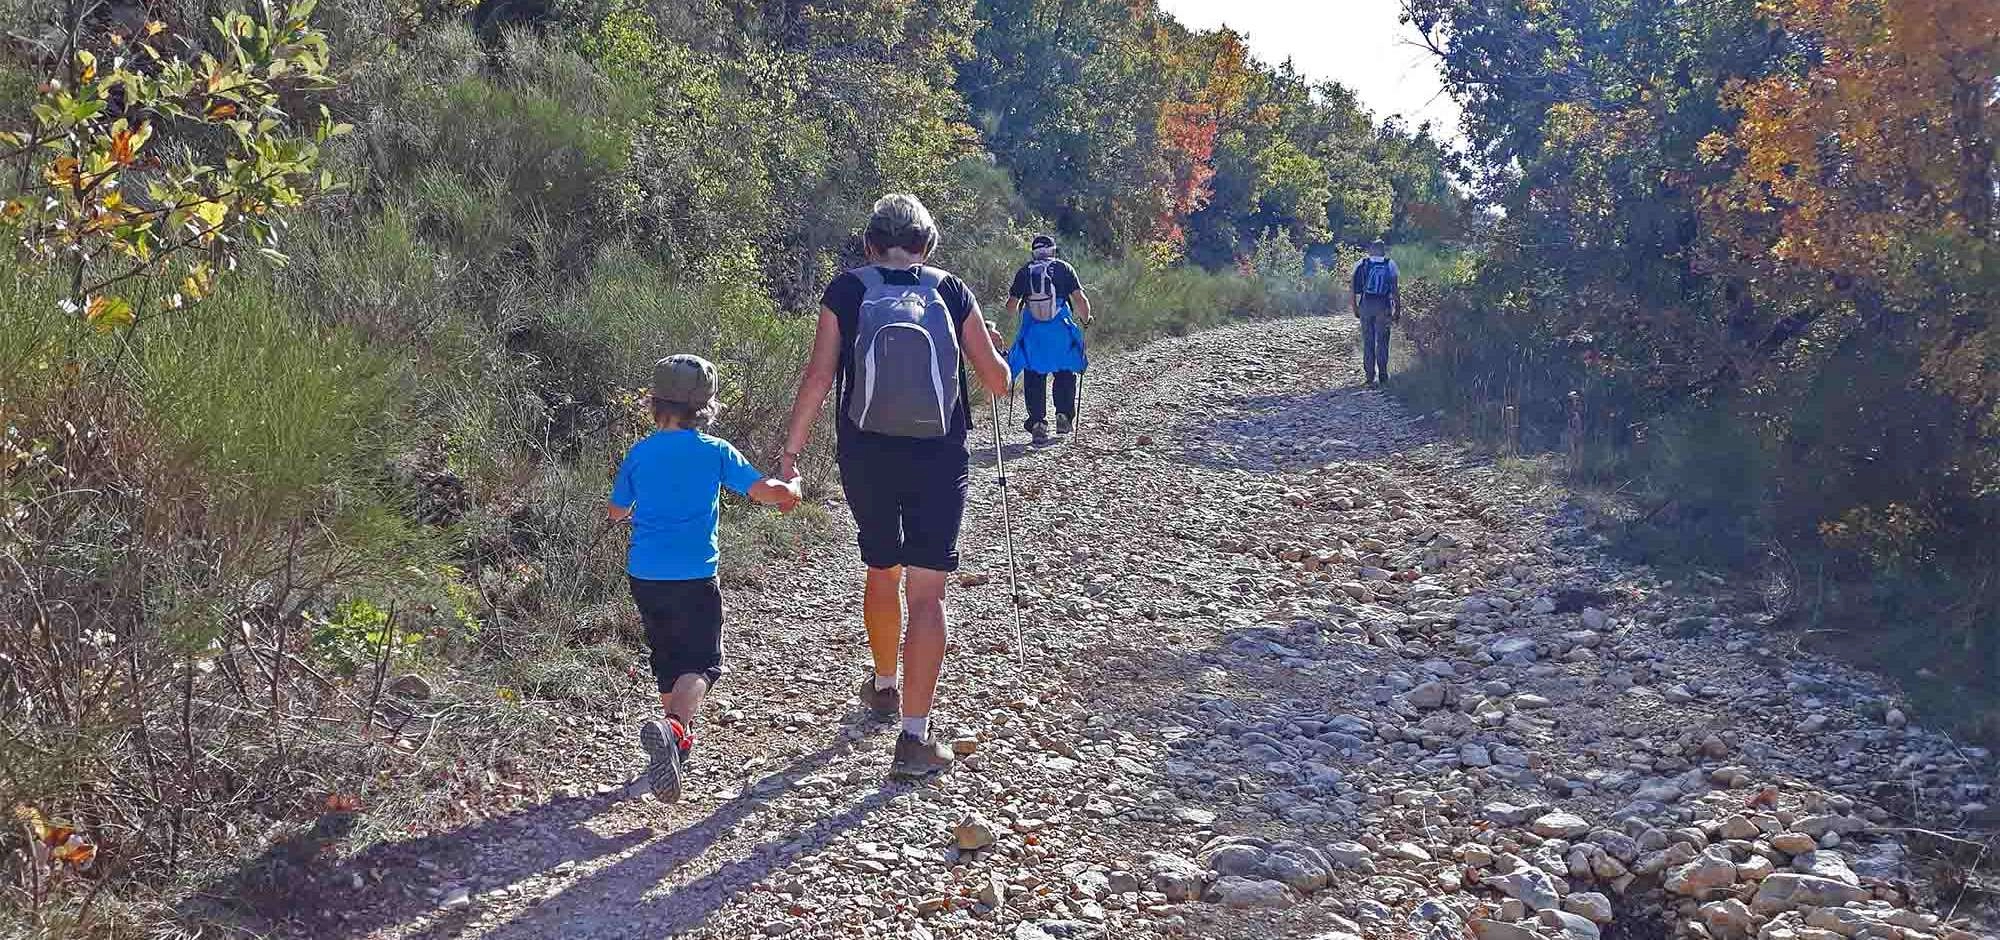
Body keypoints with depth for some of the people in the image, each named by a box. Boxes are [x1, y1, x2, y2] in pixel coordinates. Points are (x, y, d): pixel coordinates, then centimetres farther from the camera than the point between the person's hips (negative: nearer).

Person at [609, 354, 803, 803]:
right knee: (702, 663, -2)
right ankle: (672, 727, -29)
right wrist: (792, 488, 15)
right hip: (694, 579, -4)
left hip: (645, 576, 4)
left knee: (667, 658, 22)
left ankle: (677, 733, 33)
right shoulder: (716, 452, -5)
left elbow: (615, 512, 15)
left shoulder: (639, 454, 4)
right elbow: (766, 492, -7)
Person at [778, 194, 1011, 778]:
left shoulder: (846, 292, -1)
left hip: (865, 458, 1)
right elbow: (997, 383, 2)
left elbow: (818, 377, -7)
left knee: (881, 571, 24)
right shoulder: (953, 294, 0)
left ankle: (884, 686, 43)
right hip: (938, 463, -1)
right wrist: (993, 346, 24)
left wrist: (791, 453, -2)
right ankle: (915, 737, -7)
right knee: (926, 593, 0)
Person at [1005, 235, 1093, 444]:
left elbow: (1011, 305, 5)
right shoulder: (1064, 268, 4)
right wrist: (1085, 319, 14)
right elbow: (1080, 299, -4)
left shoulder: (1024, 272, 8)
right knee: (1065, 373, 17)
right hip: (1061, 330, -1)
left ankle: (1037, 422, -2)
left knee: (1034, 377, 6)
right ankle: (1063, 416, 10)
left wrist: (1019, 311, 27)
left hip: (1032, 332, 1)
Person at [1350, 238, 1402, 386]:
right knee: (1382, 341, 7)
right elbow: (1396, 290, -2)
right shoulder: (1391, 266, 1)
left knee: (1368, 341, 6)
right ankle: (1383, 374, 7)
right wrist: (1398, 310, 3)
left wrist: (1355, 308, 7)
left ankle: (1371, 375, 7)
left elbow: (1355, 290, 1)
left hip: (1366, 305, 1)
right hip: (1383, 306, -1)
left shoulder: (1362, 265, 4)